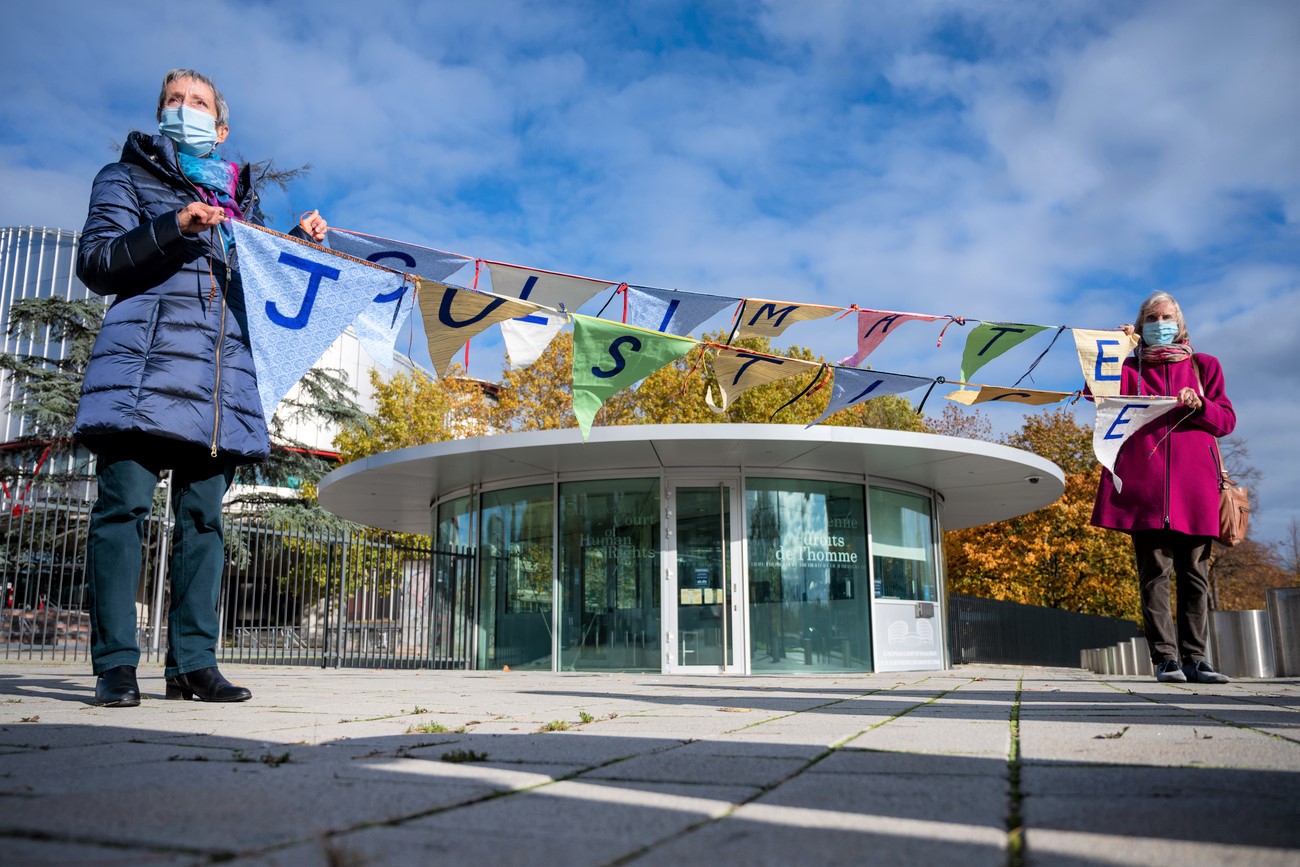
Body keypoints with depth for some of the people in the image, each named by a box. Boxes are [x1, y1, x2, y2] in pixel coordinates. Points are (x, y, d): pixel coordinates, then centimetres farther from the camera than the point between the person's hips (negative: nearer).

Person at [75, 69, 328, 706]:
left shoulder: (241, 199, 26)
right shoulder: (128, 177, 15)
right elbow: (95, 264, 2)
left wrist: (300, 244, 11)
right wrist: (173, 227, -11)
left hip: (221, 373, 4)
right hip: (146, 361, -3)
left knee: (203, 515, 0)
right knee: (124, 504, -10)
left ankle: (193, 663, 2)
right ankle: (115, 665, -7)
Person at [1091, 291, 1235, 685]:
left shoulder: (1203, 366, 20)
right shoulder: (1130, 368, 17)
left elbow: (1227, 420, 13)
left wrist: (1199, 406, -6)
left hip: (1193, 483, 1)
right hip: (1145, 482, -1)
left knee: (1194, 573, -1)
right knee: (1155, 572, -6)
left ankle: (1194, 658, 1)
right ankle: (1166, 657, -7)